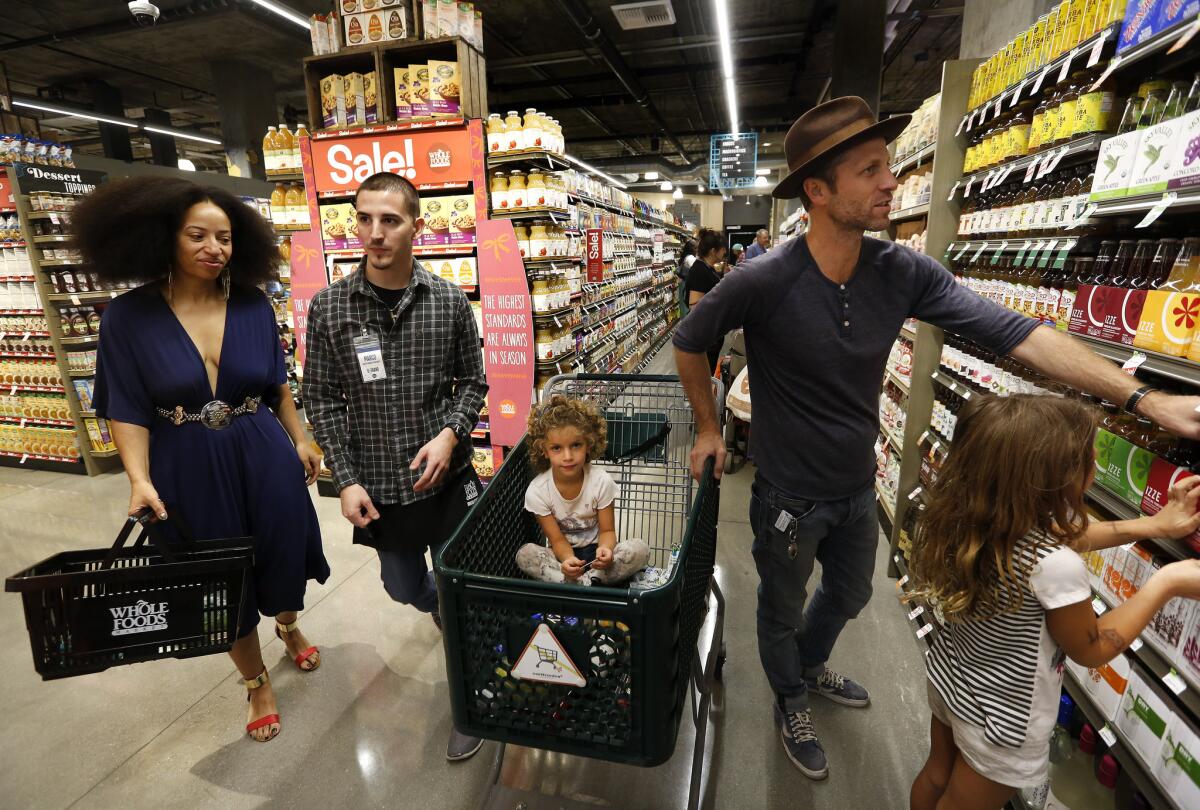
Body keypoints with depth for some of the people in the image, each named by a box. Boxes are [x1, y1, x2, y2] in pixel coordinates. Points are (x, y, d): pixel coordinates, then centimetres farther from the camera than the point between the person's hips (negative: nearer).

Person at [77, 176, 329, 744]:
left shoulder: (253, 306, -3)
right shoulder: (128, 317, -8)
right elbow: (127, 409, -7)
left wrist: (300, 441, 9)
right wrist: (140, 479, -19)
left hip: (264, 460, 1)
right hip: (190, 472, -1)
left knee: (282, 558, 16)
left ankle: (288, 625, 52)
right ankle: (257, 682, 38)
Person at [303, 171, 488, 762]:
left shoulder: (450, 303, -7)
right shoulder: (329, 308, -6)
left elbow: (472, 383, 1)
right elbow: (322, 402, -1)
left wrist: (450, 433, -17)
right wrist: (346, 479, -7)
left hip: (448, 477, -1)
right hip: (380, 485, 2)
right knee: (404, 588, 22)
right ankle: (438, 606, 61)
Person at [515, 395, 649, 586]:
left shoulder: (601, 481, -17)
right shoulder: (537, 491, -17)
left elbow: (607, 530, -9)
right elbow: (557, 539, -13)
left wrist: (604, 549, -33)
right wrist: (567, 559, -36)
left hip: (595, 551, 0)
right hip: (565, 554, 1)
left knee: (640, 549, -26)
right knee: (524, 554, -29)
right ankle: (587, 584, -27)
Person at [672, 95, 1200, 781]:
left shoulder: (904, 273, -12)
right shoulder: (764, 282, -26)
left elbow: (1015, 333, -12)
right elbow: (689, 343, -11)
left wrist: (1145, 398, -15)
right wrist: (709, 428, -5)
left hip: (858, 490, 6)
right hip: (790, 498, -5)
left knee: (849, 595, 30)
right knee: (783, 612, 20)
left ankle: (812, 667, 62)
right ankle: (792, 702, 52)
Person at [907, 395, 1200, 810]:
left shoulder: (970, 519, -16)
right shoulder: (1055, 567, -35)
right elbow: (1090, 649, -14)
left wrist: (1154, 524, 5)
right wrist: (1166, 584, -9)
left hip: (948, 678, 5)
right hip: (1002, 720, -5)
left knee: (936, 776, 29)